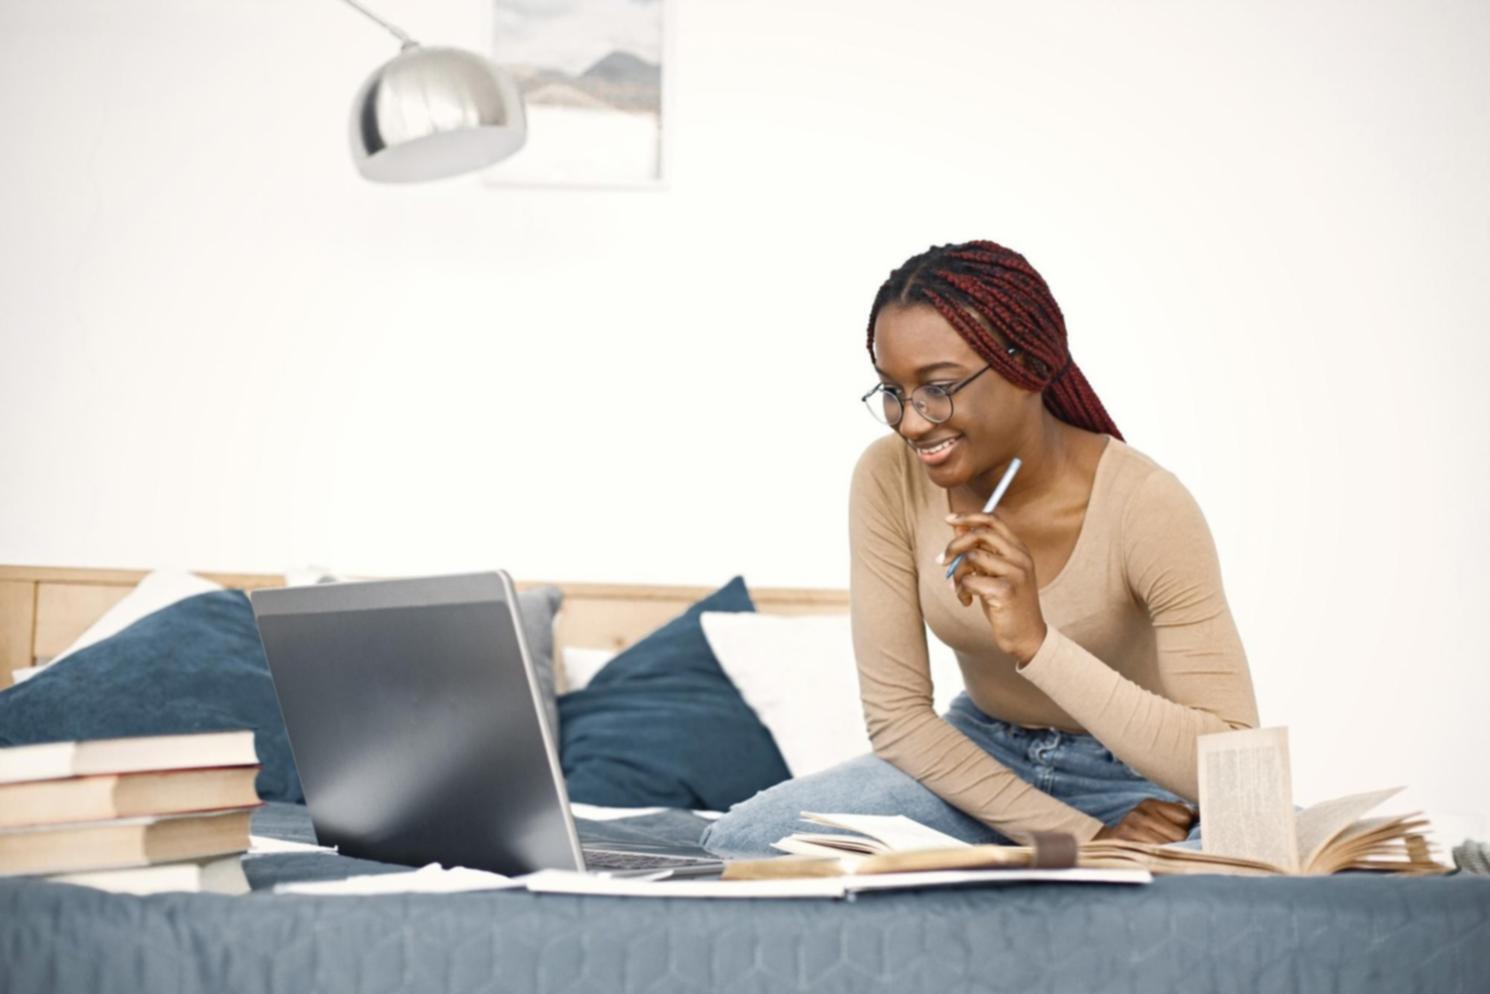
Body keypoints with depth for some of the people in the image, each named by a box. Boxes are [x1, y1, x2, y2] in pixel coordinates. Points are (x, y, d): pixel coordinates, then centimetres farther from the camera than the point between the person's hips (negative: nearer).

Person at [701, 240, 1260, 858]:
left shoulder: (1145, 508, -25)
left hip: (1134, 777, -3)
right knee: (737, 841, -19)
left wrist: (1037, 642, -41)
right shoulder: (889, 479, -16)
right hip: (980, 759, 4)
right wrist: (1084, 837, -21)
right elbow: (896, 716, -11)